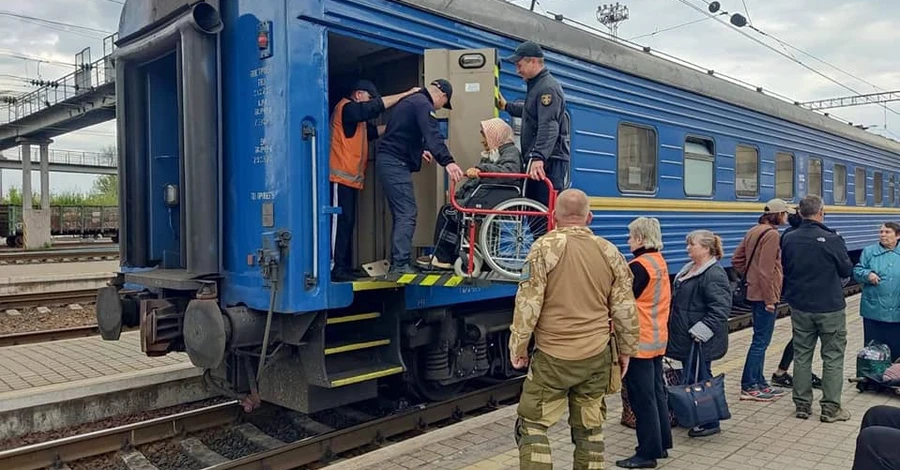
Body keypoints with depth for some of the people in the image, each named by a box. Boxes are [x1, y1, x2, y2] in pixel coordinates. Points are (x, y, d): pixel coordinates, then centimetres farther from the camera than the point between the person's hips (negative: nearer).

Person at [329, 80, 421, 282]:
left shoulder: (356, 116, 25)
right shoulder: (346, 108, -7)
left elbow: (373, 131, 18)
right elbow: (378, 106, -16)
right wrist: (407, 93, -12)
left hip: (351, 178, 10)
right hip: (341, 177, -10)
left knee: (347, 223, 9)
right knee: (341, 223, -12)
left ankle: (345, 267, 13)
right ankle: (336, 268, -11)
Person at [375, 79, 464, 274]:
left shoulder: (410, 101, 22)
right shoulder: (424, 105, -10)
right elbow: (432, 134, -27)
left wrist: (420, 150, 45)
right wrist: (447, 161, -38)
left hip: (387, 161, 10)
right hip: (396, 163, -10)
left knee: (401, 214, 13)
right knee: (407, 214, -12)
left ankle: (396, 263, 16)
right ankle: (401, 264, -15)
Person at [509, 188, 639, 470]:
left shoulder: (545, 247, -10)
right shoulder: (609, 251, 3)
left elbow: (528, 303, -12)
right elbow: (625, 308, 7)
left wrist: (518, 346, -1)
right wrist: (627, 349, 18)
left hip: (553, 355, -4)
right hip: (597, 356, 5)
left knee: (532, 425, 8)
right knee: (589, 427, 15)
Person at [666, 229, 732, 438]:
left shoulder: (714, 274, -18)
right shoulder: (689, 269, 13)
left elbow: (720, 309, -24)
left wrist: (701, 331, -24)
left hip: (700, 341, -10)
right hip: (685, 337, 10)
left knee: (699, 378, -1)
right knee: (690, 377, 18)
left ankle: (709, 423, 13)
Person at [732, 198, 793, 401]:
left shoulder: (754, 231, 12)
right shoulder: (772, 234, -16)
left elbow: (737, 259, 14)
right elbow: (766, 269, -21)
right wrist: (770, 299, -19)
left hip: (754, 292, 10)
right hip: (765, 294, -10)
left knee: (761, 339, 16)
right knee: (761, 340, -3)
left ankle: (759, 383, 24)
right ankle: (749, 387, 3)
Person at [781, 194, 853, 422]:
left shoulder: (789, 239, -4)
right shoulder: (832, 240, -16)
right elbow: (847, 270, -3)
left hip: (800, 307, 4)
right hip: (830, 308, -4)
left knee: (801, 355, 11)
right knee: (833, 357, 7)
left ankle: (802, 405, 17)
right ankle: (831, 408, 11)